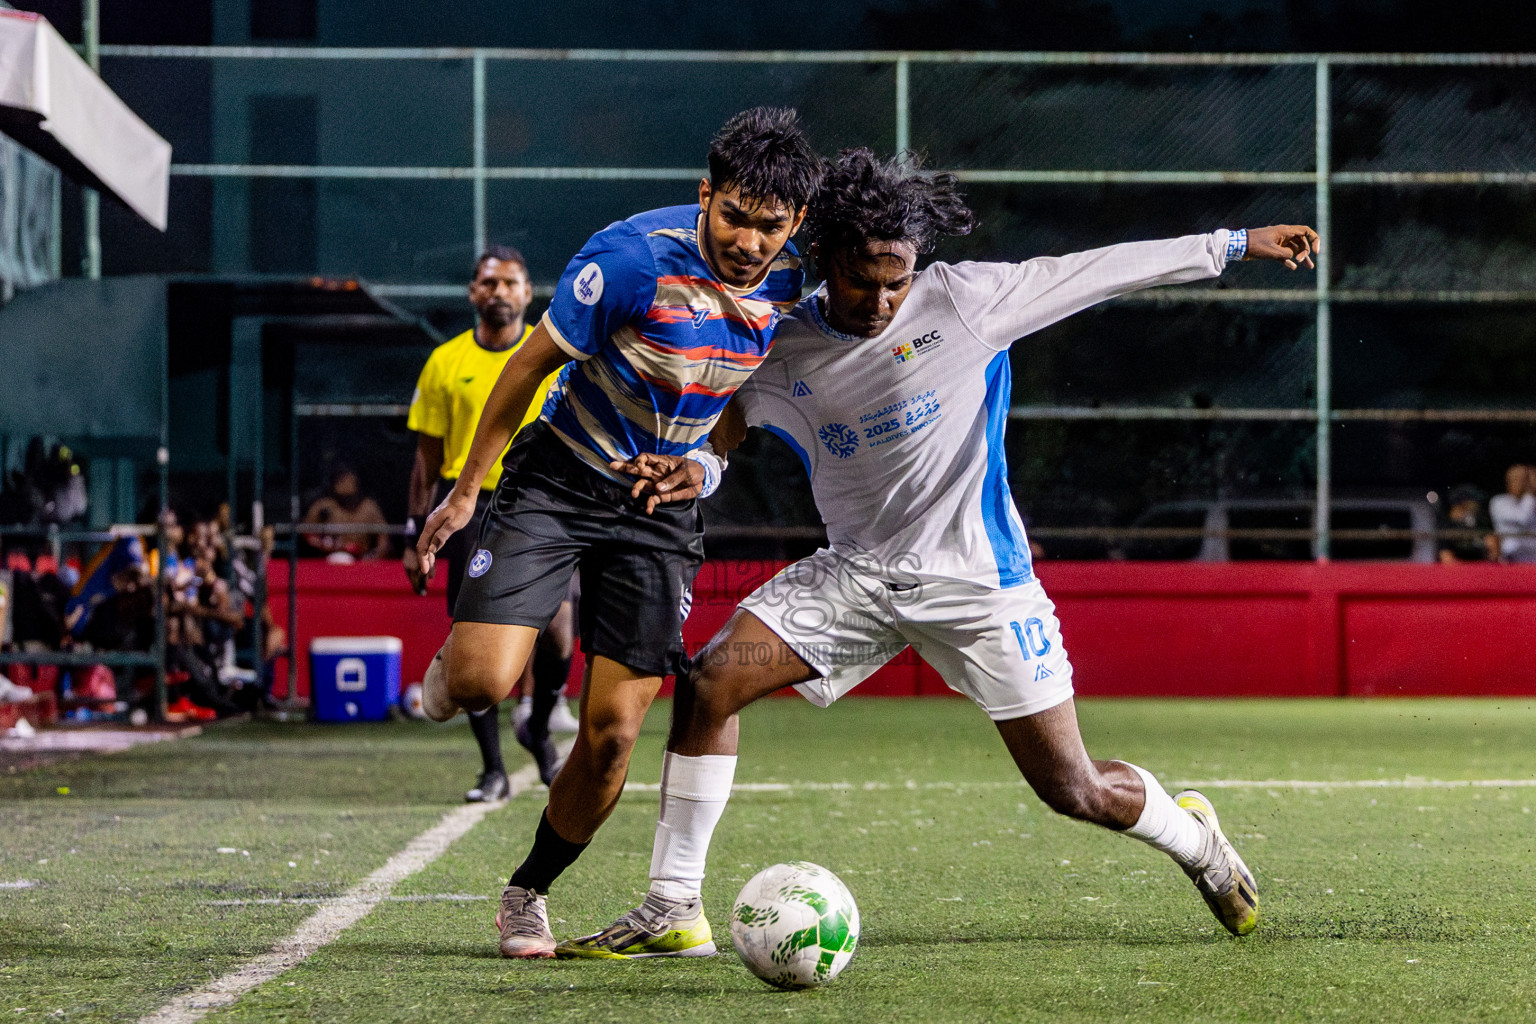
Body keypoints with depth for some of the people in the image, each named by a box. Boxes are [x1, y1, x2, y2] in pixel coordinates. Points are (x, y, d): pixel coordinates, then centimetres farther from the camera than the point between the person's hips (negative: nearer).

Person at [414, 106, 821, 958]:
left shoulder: (796, 280, -10)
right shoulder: (634, 256, -22)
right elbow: (532, 364, -11)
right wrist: (464, 490, -5)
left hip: (664, 507, 3)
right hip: (560, 478, -3)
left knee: (613, 734, -4)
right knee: (484, 682, -20)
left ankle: (527, 894, 18)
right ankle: (459, 664, 18)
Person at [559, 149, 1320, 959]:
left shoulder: (960, 300, -11)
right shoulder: (787, 350, -2)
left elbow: (1104, 271, -6)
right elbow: (722, 427, 8)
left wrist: (1238, 244, -2)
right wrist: (684, 472, -17)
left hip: (973, 578, -3)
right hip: (856, 575, 3)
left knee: (1075, 791, -2)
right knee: (708, 683, -16)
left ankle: (1194, 840, 33)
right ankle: (672, 912, -8)